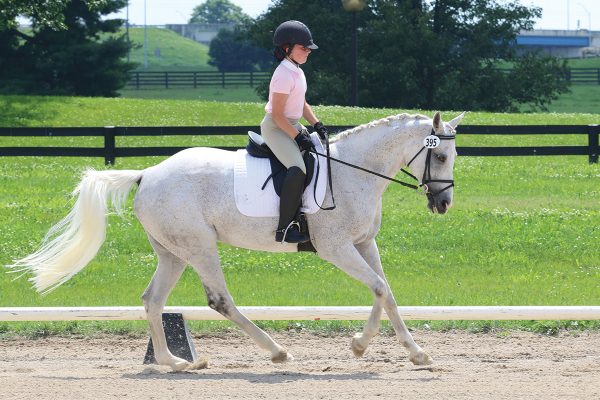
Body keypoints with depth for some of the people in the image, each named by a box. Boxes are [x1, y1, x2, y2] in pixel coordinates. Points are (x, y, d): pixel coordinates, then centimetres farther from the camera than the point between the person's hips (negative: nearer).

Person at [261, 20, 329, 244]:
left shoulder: (297, 72, 11)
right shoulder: (284, 75, -20)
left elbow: (302, 104, 20)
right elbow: (277, 115, -22)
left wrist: (317, 125, 8)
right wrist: (298, 137, -22)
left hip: (292, 125, 11)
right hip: (275, 128, -11)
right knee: (297, 169, -28)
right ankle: (284, 228, -31)